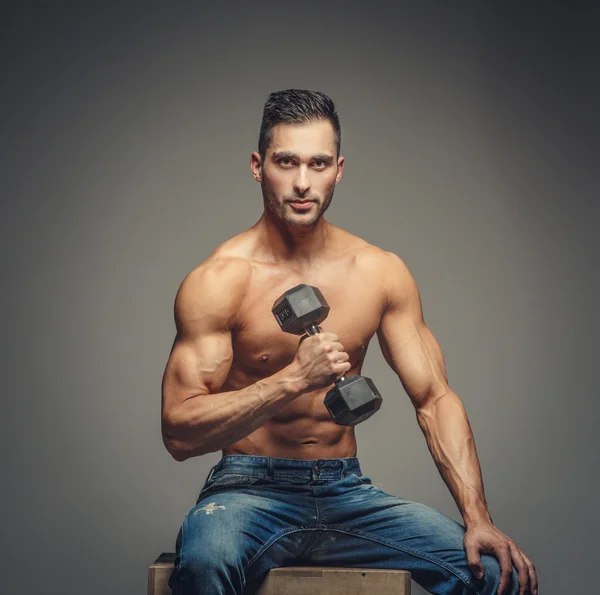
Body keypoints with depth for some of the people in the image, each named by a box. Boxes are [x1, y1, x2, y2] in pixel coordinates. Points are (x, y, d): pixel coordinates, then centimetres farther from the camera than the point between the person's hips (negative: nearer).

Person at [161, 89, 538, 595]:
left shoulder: (382, 273, 3)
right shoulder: (216, 282, -10)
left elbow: (435, 399, 4)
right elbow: (179, 431, -15)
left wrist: (477, 519, -7)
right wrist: (293, 379, -26)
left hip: (347, 491, 3)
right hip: (249, 490, -3)